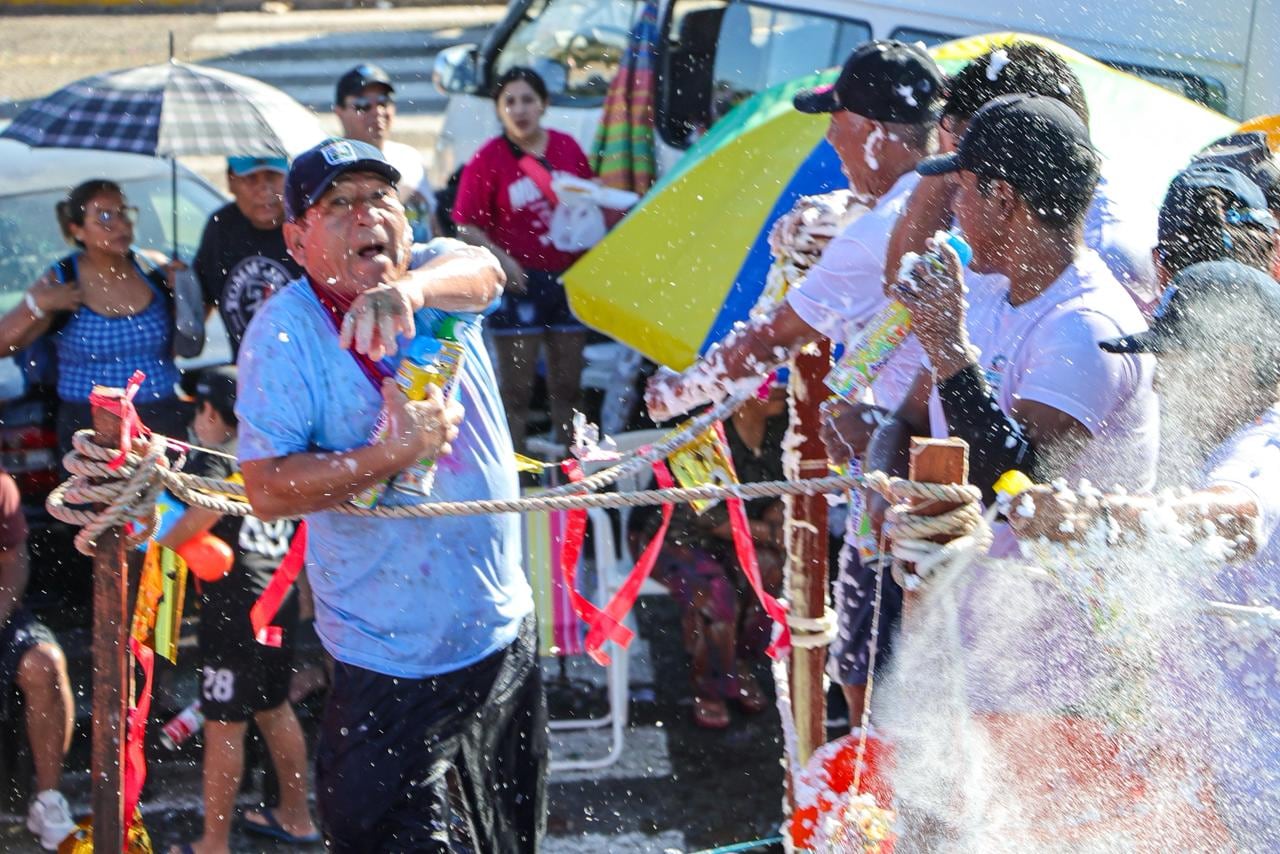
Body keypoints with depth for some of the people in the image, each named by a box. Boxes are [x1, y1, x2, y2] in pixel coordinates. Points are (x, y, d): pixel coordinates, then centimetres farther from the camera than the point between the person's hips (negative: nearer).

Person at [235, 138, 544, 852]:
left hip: (509, 635, 5)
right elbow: (268, 492, -22)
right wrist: (397, 453, -31)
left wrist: (411, 290, -47)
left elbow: (483, 272, -26)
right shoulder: (286, 330, -14)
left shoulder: (438, 274, 0)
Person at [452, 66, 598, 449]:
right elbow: (467, 226, -6)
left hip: (567, 277, 4)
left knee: (567, 388, 12)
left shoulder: (567, 147, 6)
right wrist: (501, 259, -20)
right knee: (516, 392, -2)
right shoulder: (488, 159, -5)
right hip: (519, 281, -4)